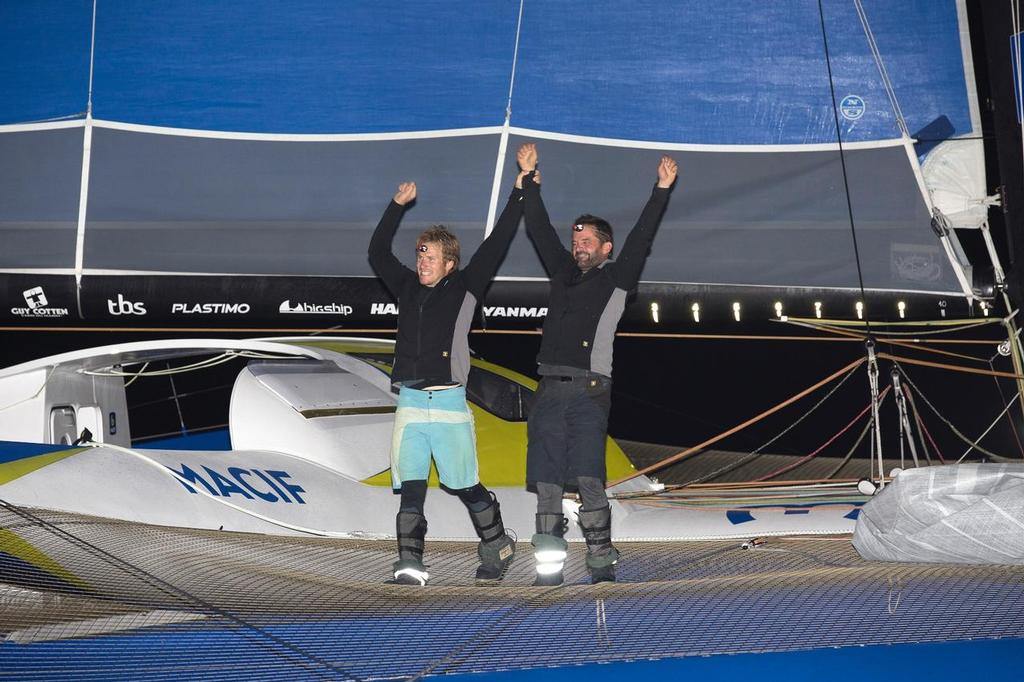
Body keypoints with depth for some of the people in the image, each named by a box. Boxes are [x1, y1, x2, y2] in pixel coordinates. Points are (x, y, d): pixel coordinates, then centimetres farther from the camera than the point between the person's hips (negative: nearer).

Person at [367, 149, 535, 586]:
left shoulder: (464, 288, 3)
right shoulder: (407, 287, 14)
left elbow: (495, 247, 2)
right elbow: (378, 253, 22)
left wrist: (519, 195, 4)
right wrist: (398, 206, 19)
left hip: (449, 404, -3)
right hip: (409, 404, 3)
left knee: (465, 485, 3)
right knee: (410, 489, -5)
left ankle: (497, 546, 24)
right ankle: (410, 565, -8)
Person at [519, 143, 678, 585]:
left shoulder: (616, 278, 10)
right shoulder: (563, 273, 21)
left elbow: (641, 238, 2)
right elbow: (540, 229, 25)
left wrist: (662, 190, -2)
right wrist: (530, 180, 27)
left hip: (589, 391, -4)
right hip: (549, 390, 4)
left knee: (589, 480, -12)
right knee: (547, 483, 0)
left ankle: (602, 563, -9)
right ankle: (549, 566, 1)